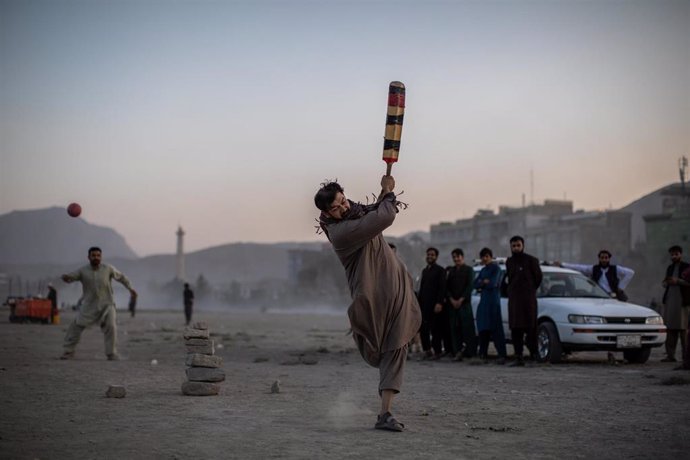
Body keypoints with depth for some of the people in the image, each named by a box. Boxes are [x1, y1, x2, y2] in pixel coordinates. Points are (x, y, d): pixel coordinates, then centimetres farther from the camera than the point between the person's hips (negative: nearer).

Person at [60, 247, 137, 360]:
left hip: (106, 305, -1)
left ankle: (112, 354, -1)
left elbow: (121, 277, 8)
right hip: (89, 305, 1)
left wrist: (130, 288, 1)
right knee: (76, 326, -2)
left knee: (111, 327, -14)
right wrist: (66, 277, -36)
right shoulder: (83, 271, -6)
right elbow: (70, 277, -12)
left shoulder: (108, 269, -6)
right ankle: (68, 352, 13)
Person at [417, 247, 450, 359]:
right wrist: (418, 301, 13)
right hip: (424, 304, 6)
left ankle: (437, 351, 1)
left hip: (434, 304, -6)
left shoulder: (440, 270, -2)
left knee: (435, 329, -4)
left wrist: (439, 303, -17)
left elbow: (442, 288, -9)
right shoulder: (424, 270, 20)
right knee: (423, 328, 2)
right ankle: (427, 350, 11)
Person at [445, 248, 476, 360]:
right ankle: (457, 352, -3)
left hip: (464, 302, -3)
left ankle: (469, 351, -9)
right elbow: (447, 287, 11)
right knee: (454, 328, -2)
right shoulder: (450, 270, 17)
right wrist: (452, 300, -4)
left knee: (467, 326, -10)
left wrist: (461, 300, -10)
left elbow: (470, 286, -2)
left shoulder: (468, 270, 7)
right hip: (452, 303, 3)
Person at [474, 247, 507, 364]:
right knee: (483, 328, 7)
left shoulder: (496, 268, -2)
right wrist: (484, 282, -7)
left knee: (496, 328, -12)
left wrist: (481, 283, 1)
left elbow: (492, 283, -13)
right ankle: (483, 354, 14)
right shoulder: (483, 270, 19)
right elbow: (475, 284, 10)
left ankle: (502, 355, -15)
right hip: (483, 301, 7)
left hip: (493, 301, -7)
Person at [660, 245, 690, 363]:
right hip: (669, 301, 5)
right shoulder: (669, 268, 21)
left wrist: (678, 281, -17)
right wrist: (665, 283, 8)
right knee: (670, 329, 0)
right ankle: (670, 355, 0)